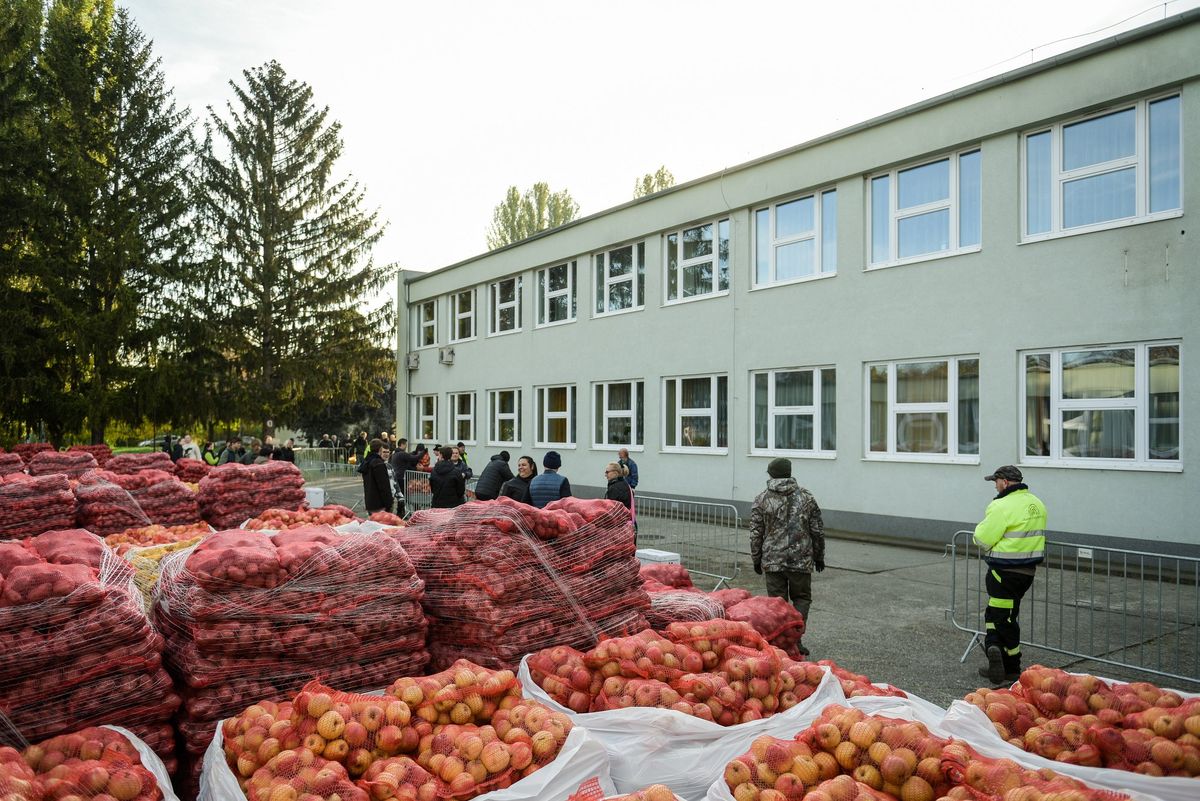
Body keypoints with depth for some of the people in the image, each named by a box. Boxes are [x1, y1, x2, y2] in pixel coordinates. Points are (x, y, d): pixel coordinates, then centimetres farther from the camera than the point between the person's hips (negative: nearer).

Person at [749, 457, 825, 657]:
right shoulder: (806, 497, 2)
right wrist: (819, 557, 15)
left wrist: (756, 559, 9)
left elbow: (755, 533, -1)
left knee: (777, 602, 8)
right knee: (801, 598, 14)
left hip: (772, 560, 0)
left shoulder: (762, 499, -1)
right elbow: (818, 531, 4)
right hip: (801, 560, 0)